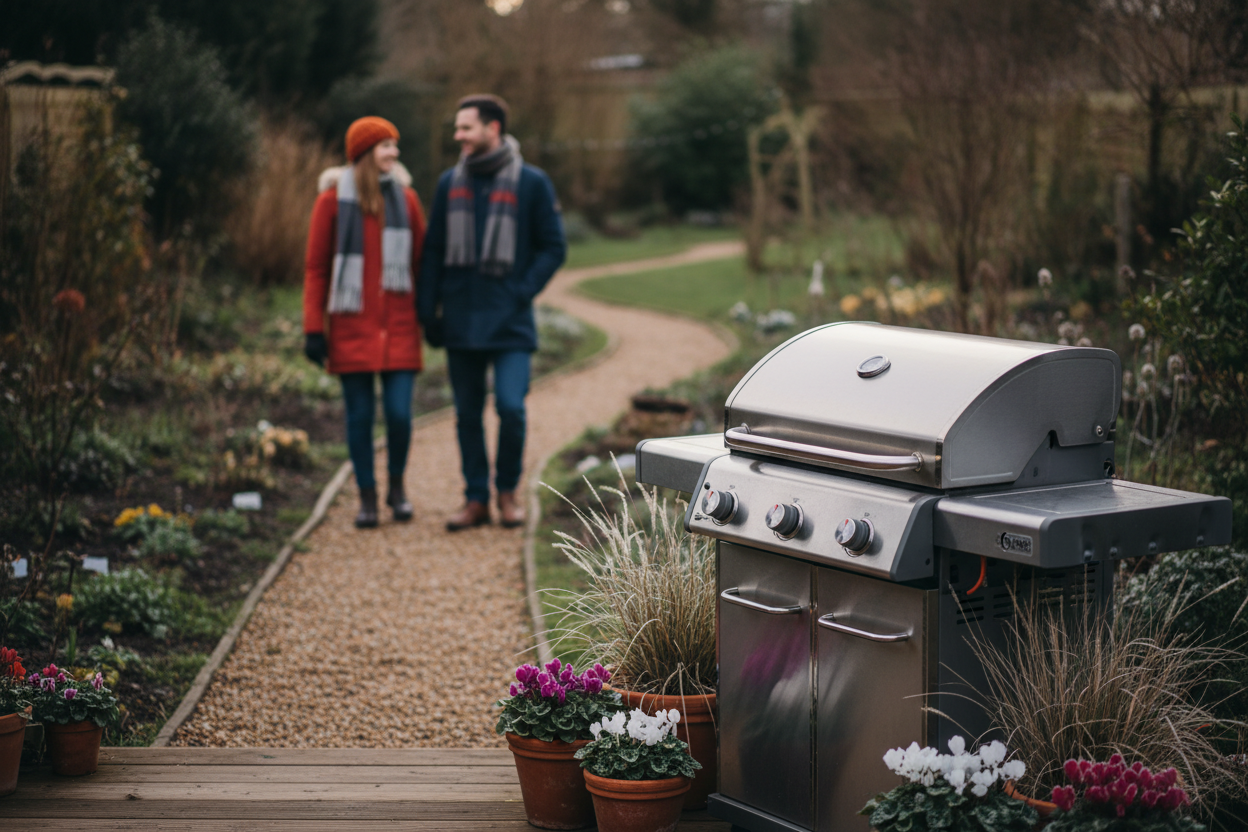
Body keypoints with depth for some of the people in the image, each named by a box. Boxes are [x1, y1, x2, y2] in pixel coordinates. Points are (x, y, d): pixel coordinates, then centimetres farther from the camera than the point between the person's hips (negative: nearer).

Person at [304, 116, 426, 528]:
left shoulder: (406, 198, 6)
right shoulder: (334, 199, -1)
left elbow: (421, 262, 10)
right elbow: (316, 268, 1)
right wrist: (314, 328, -3)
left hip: (398, 325, 1)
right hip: (352, 326, -1)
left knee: (399, 412, -3)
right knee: (360, 414, 3)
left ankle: (397, 487, 20)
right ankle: (367, 497, 16)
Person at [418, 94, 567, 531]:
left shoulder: (532, 183, -1)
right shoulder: (450, 183, 9)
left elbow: (553, 248, 2)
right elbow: (433, 250, 13)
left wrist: (522, 292, -10)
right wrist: (429, 310, 6)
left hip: (510, 323, -4)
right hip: (460, 321, 4)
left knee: (510, 406, -12)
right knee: (467, 414, 7)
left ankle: (508, 491, 9)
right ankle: (476, 498, 17)